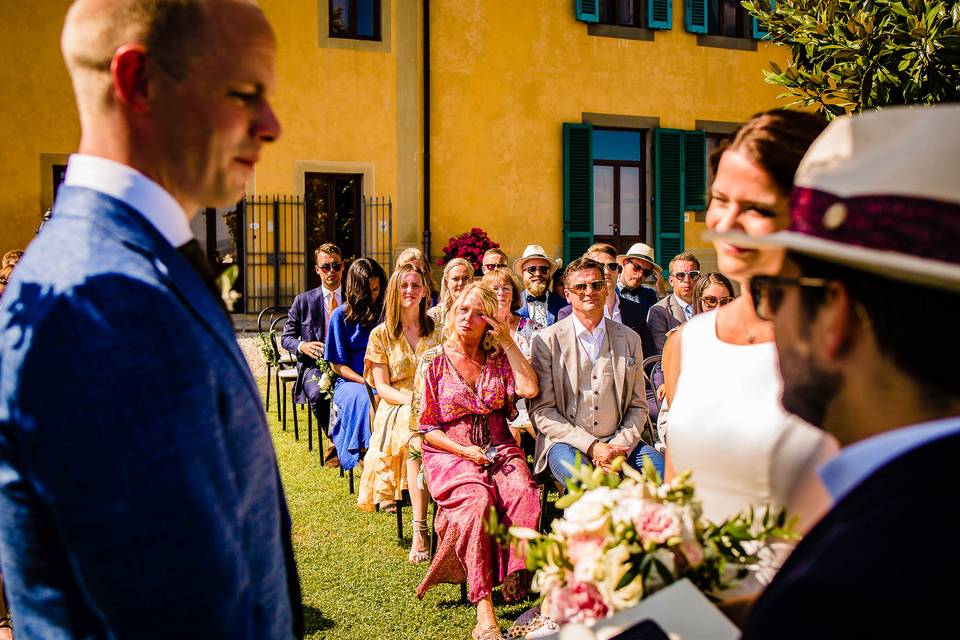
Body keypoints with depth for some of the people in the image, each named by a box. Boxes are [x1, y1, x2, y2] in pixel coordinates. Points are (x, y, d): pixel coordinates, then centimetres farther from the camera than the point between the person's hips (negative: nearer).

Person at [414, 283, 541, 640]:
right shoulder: (433, 362, 3)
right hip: (450, 453, -2)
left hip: (498, 448, 3)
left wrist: (508, 341, -6)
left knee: (524, 493, -31)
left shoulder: (499, 358, 9)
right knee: (478, 499, -33)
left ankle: (514, 582, -26)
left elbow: (529, 388, -11)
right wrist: (465, 451, -13)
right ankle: (484, 610, -34)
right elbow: (427, 429, 2)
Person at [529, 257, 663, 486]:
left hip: (618, 442, 4)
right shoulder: (547, 340, 0)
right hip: (565, 441, -3)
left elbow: (638, 406, 13)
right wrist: (591, 446, -13)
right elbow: (541, 411, -3)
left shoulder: (630, 339, 11)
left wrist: (620, 445, -7)